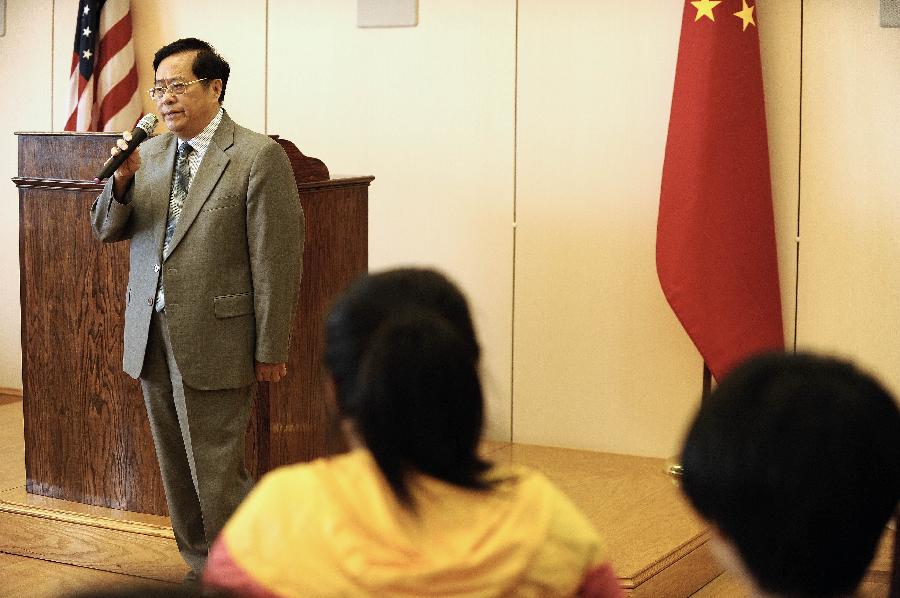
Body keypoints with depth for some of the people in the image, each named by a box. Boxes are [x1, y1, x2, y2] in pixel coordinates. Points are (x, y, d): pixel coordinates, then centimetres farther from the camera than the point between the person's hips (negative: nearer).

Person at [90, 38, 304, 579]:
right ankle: (202, 569, 29)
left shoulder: (259, 157, -9)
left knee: (216, 471, -2)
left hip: (215, 343, -6)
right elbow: (107, 230, 12)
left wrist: (270, 350, -11)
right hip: (154, 337, 7)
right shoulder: (149, 153, 11)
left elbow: (277, 261, -10)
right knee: (177, 470, 14)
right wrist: (122, 181, -8)